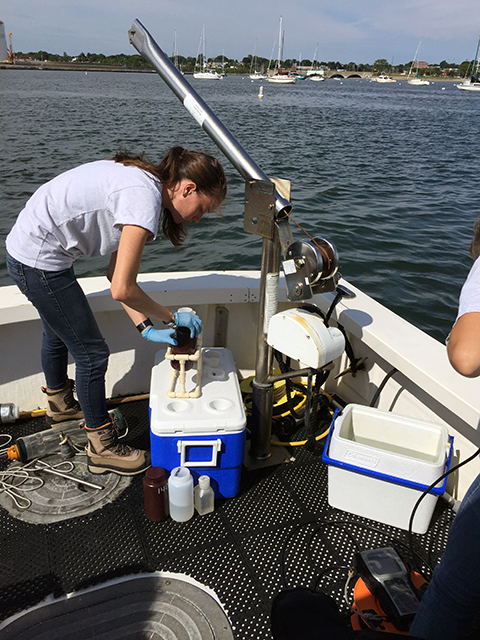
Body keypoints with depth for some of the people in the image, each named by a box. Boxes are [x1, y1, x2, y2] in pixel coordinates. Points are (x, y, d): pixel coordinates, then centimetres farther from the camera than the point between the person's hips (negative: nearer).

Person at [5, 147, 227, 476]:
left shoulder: (143, 183, 5)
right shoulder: (145, 198, -25)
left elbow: (116, 271, 4)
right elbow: (122, 289, -28)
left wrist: (145, 327, -1)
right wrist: (172, 317, -13)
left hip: (28, 248, 10)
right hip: (39, 262, -10)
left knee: (59, 332, 30)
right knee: (92, 353, 0)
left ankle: (60, 403, 57)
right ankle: (103, 448, 19)